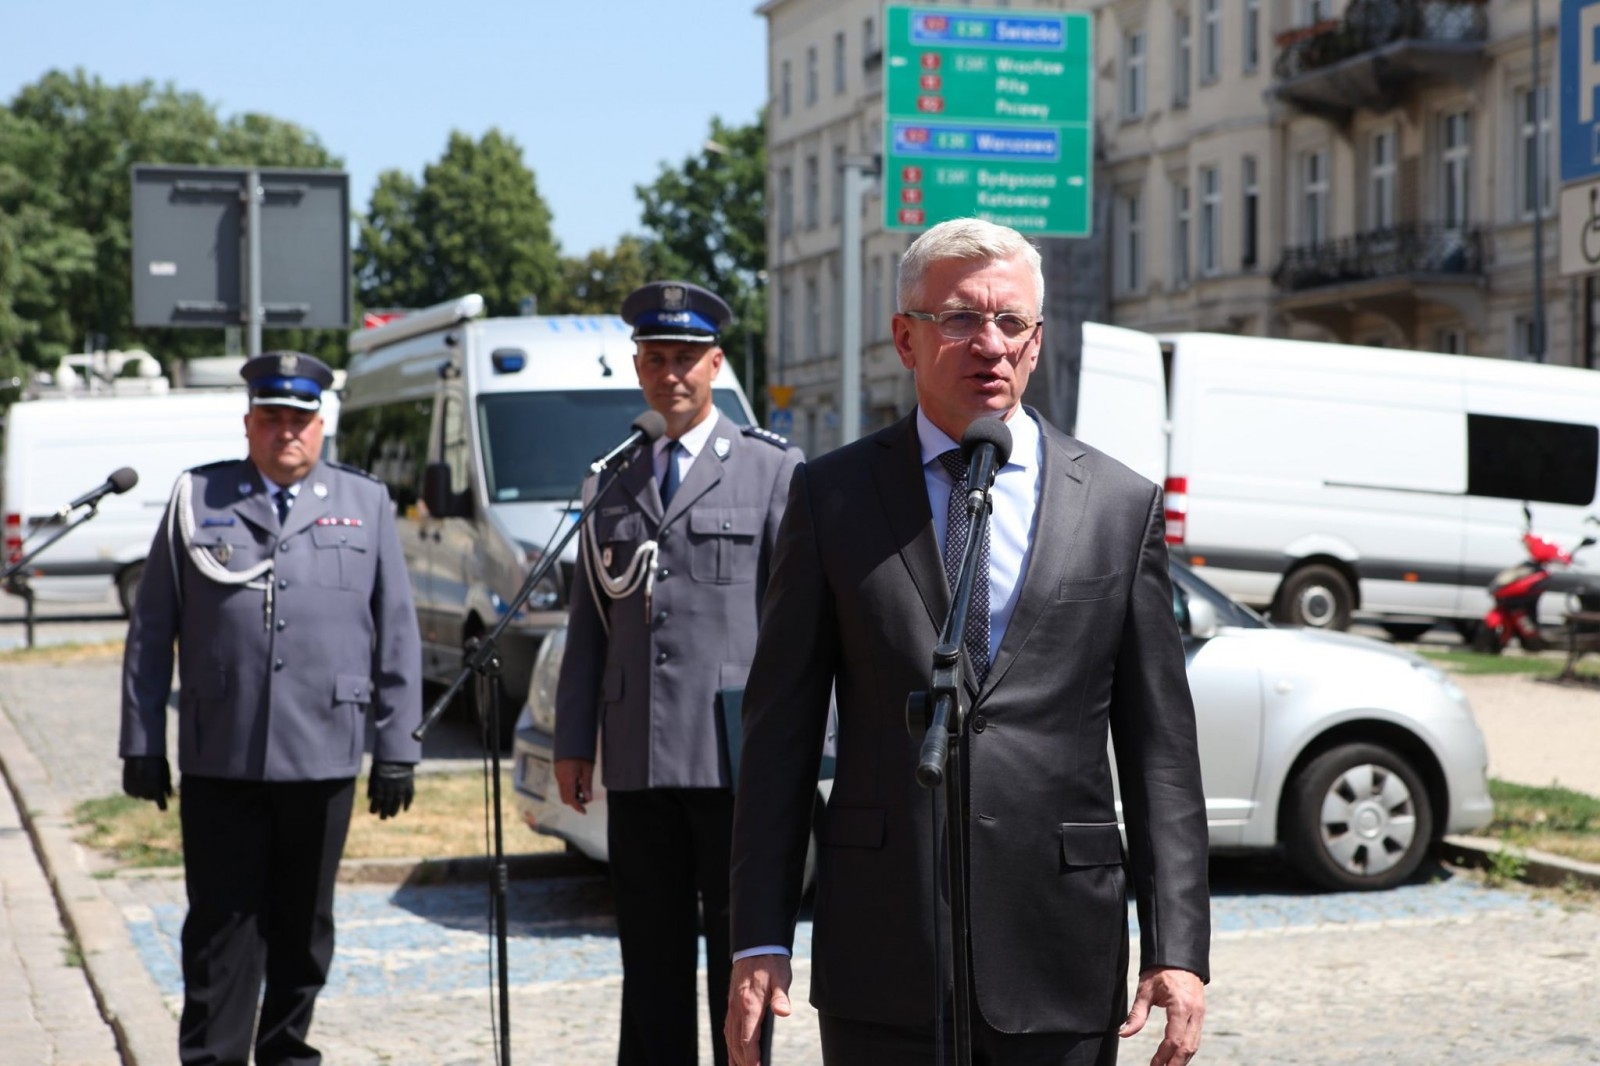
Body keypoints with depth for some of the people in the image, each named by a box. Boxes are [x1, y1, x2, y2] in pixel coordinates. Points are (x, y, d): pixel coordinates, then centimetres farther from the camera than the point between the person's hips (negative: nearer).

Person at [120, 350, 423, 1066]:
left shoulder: (366, 504, 10)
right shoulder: (196, 499, 8)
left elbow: (396, 636, 8)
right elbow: (150, 631, 7)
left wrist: (397, 748, 4)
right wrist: (142, 743, 3)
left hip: (322, 757, 1)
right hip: (219, 759, -1)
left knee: (303, 924, 10)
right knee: (222, 924, 0)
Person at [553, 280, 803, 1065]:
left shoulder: (772, 470, 2)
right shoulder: (614, 480, 15)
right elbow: (588, 624, 14)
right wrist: (572, 742, 9)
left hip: (736, 755, -4)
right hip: (638, 759, 4)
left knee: (740, 954, 3)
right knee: (651, 959, 9)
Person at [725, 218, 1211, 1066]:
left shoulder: (1121, 506, 6)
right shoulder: (831, 496, 5)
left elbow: (1160, 749, 4)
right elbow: (780, 732, 4)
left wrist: (1178, 949, -3)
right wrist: (760, 940, -2)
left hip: (1061, 960, 1)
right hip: (882, 967, 0)